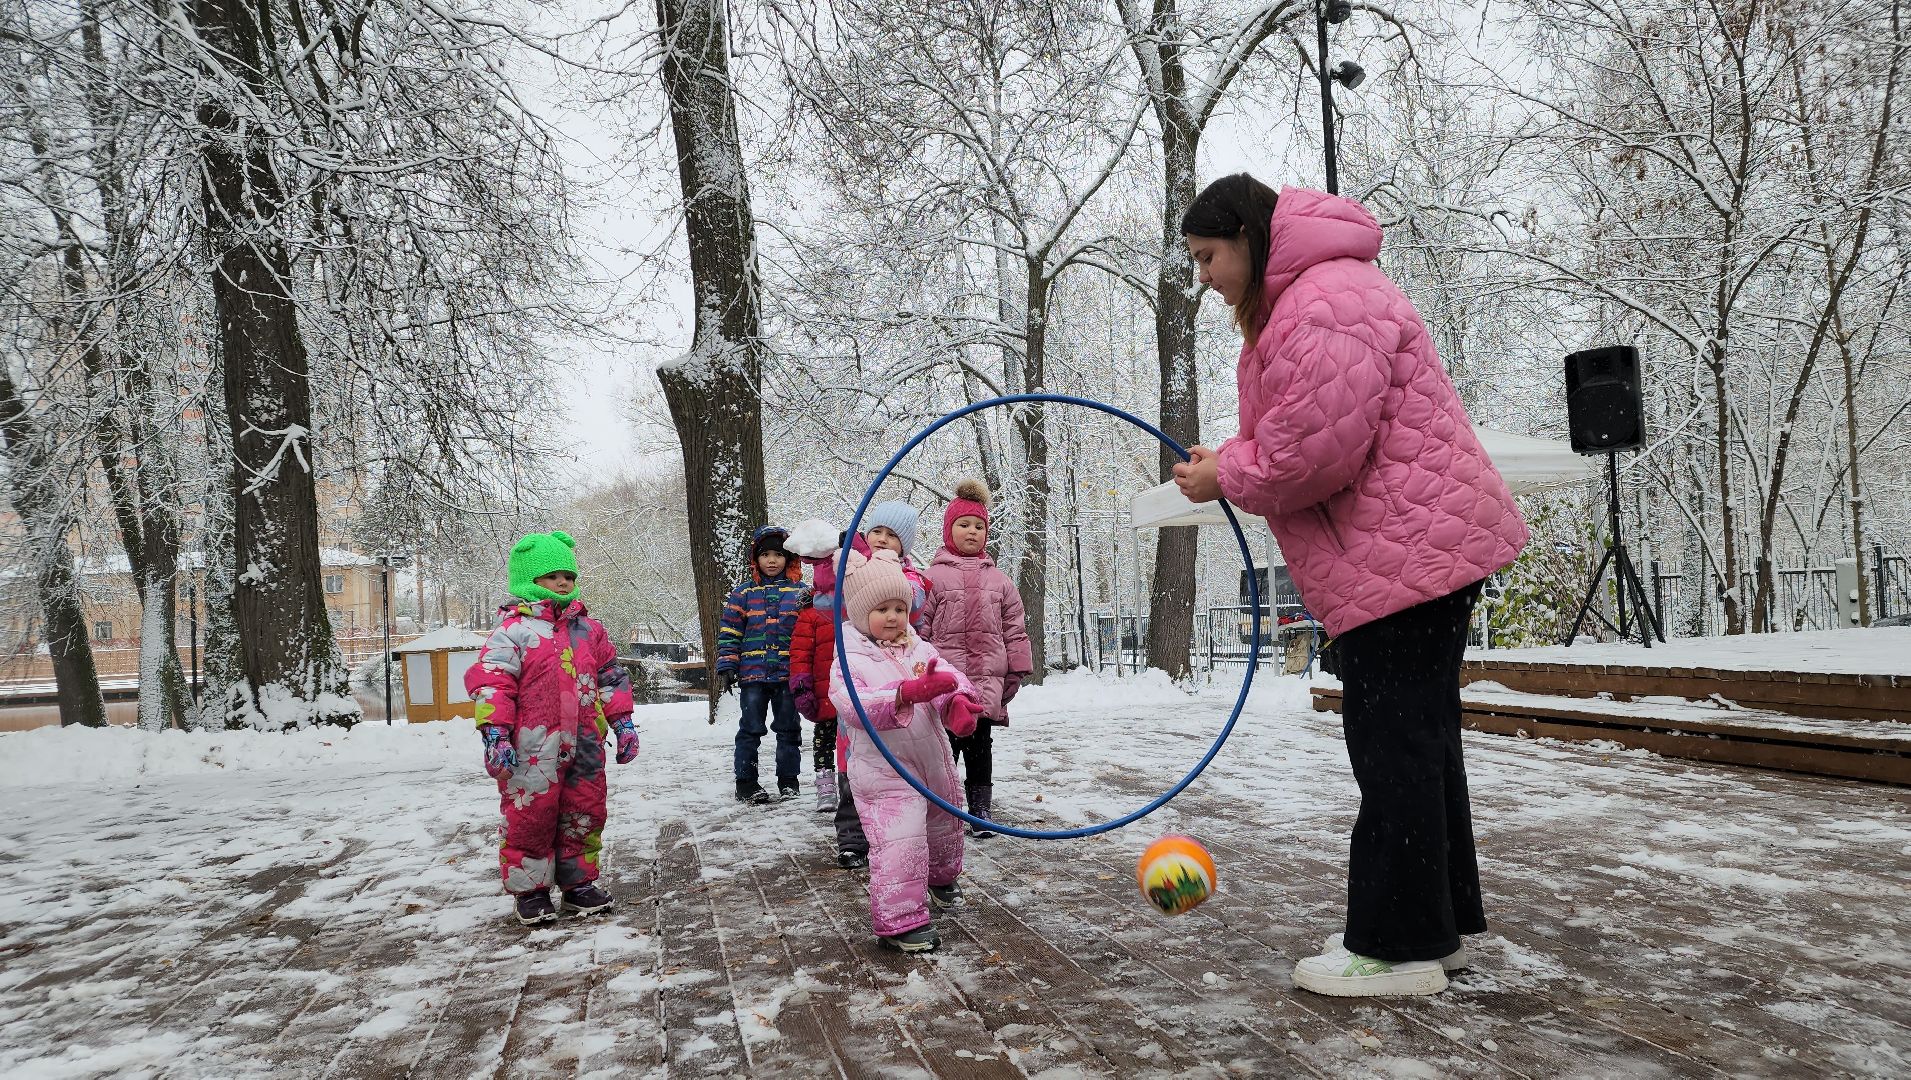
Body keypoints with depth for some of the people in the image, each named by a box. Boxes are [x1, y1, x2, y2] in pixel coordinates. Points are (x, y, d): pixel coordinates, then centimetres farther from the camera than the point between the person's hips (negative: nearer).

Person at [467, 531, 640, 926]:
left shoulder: (588, 628, 11)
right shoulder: (513, 629, -6)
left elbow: (611, 676, 17)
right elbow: (490, 682, -12)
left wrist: (623, 722, 12)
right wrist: (495, 734, -20)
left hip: (584, 744, 5)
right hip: (533, 748, -5)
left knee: (584, 814, 12)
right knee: (530, 818, 2)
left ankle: (578, 883, 26)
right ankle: (530, 891, 18)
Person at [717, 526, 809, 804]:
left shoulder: (799, 591, 6)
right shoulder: (743, 592, 4)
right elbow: (729, 632, 3)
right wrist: (726, 667, -3)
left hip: (788, 673, 1)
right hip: (752, 674, -1)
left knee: (788, 729, 8)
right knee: (750, 729, 4)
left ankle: (788, 781, 19)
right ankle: (746, 783, 11)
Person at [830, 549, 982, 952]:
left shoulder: (921, 650, 4)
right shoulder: (852, 661, -14)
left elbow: (950, 677, -3)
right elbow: (853, 704, -31)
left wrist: (957, 702, -28)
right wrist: (908, 693, -43)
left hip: (934, 763, 7)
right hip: (884, 771, -7)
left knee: (944, 827, 25)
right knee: (900, 842, -17)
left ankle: (941, 879, 53)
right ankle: (900, 919, -4)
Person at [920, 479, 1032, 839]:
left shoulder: (998, 580, 10)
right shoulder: (934, 577, 0)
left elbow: (1015, 630, 12)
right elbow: (919, 626, -1)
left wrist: (1017, 671, 8)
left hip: (987, 683, 3)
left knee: (980, 746, 9)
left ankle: (981, 807, 19)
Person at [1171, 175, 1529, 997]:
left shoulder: (1325, 302, -18)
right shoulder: (1297, 301, 19)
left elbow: (1316, 448, -24)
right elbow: (1306, 436, 23)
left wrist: (1227, 477, -8)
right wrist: (1229, 461, 6)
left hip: (1402, 557, -12)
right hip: (1427, 553, 12)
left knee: (1394, 746, -5)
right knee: (1419, 741, 17)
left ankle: (1399, 947, 5)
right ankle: (1438, 921, 29)